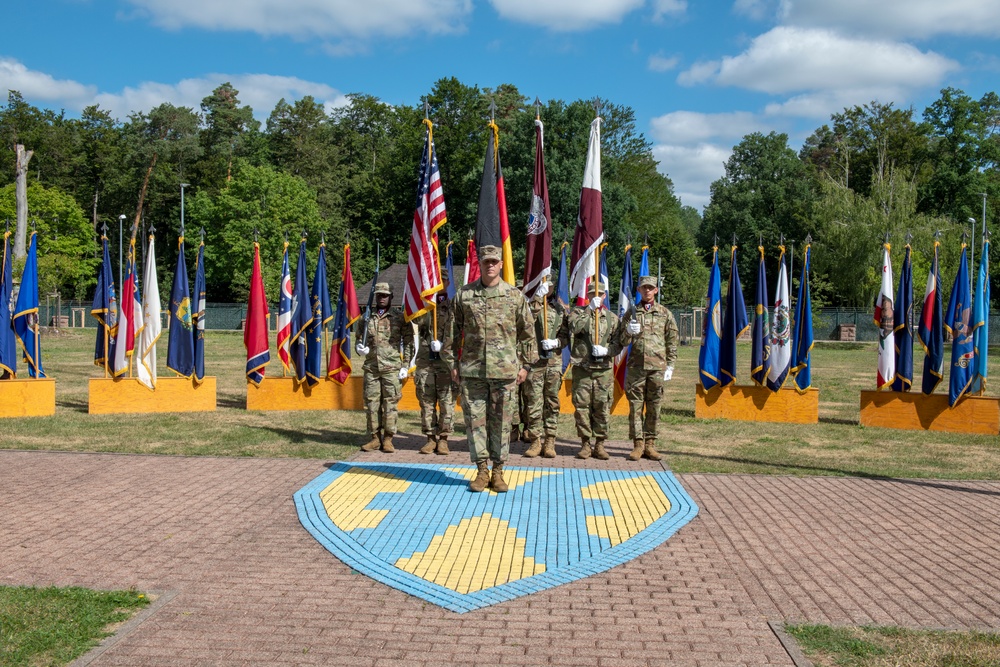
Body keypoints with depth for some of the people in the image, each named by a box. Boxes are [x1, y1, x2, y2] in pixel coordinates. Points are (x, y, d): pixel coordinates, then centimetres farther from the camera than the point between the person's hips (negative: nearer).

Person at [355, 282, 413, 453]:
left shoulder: (399, 318, 3)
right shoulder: (367, 318, 11)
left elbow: (408, 343, 3)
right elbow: (358, 338, 20)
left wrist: (405, 365, -3)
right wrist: (359, 347, -4)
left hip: (392, 367, -3)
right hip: (371, 367, 3)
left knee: (390, 403, -1)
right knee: (371, 402, 4)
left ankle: (388, 439, 7)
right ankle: (375, 438, 13)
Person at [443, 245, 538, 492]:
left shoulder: (515, 296, 4)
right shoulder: (464, 295, 5)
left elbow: (527, 333, 8)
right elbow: (453, 331, 10)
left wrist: (525, 365, 5)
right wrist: (453, 363, 7)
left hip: (505, 371, -1)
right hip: (472, 370, 1)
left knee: (501, 422, 4)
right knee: (475, 420, 3)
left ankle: (498, 471, 15)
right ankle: (482, 470, 15)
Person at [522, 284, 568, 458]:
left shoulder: (559, 308, 12)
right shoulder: (531, 304, 2)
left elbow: (566, 335, 12)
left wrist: (556, 342, -9)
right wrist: (537, 298, -26)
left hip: (554, 362, 3)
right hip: (534, 361, -3)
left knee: (552, 403, 6)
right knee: (534, 403, -2)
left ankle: (549, 442, 13)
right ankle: (536, 441, 7)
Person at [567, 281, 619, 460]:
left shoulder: (612, 318, 11)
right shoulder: (578, 312, 7)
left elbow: (619, 343, 7)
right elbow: (574, 327, -15)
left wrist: (606, 350, -12)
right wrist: (590, 309, -17)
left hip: (604, 369, 1)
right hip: (581, 368, -1)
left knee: (602, 407, 1)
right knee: (582, 406, 0)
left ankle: (599, 445, 11)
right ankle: (585, 444, 10)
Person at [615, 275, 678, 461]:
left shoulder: (665, 313, 9)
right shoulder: (632, 313, 9)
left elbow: (672, 342, 9)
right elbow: (622, 342, 8)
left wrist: (670, 366, 3)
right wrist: (629, 332, -13)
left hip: (657, 367, 0)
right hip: (635, 367, 0)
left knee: (654, 407, 4)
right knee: (635, 406, 0)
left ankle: (650, 444, 11)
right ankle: (638, 444, 6)